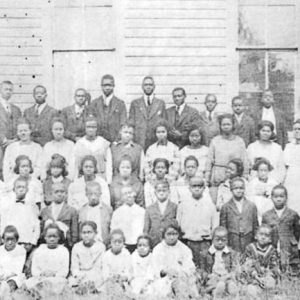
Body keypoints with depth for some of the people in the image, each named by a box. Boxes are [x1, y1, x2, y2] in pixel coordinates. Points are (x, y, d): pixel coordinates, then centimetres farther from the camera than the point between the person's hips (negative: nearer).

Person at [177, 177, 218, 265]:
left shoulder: (210, 204, 5)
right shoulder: (183, 204, 6)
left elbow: (215, 226, 7)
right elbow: (177, 225, 10)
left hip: (205, 243, 0)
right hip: (188, 243, 0)